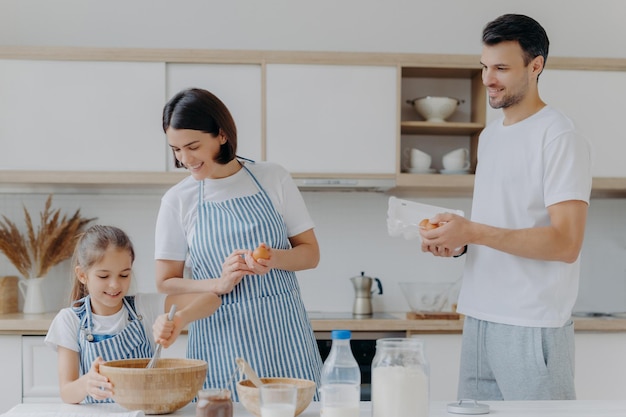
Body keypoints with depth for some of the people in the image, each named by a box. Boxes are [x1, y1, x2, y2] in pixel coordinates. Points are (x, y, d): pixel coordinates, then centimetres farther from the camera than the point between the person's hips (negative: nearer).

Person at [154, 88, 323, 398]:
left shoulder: (273, 179, 1)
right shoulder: (177, 200, 2)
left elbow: (310, 253, 5)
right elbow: (166, 283, 3)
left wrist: (275, 258, -16)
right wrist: (220, 284, -14)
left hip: (282, 336, 0)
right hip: (220, 341, 0)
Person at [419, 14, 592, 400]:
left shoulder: (559, 137, -10)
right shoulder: (490, 135, 16)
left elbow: (566, 243, -18)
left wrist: (472, 231, -22)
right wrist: (456, 241, 2)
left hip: (532, 328, -7)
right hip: (479, 318, 8)